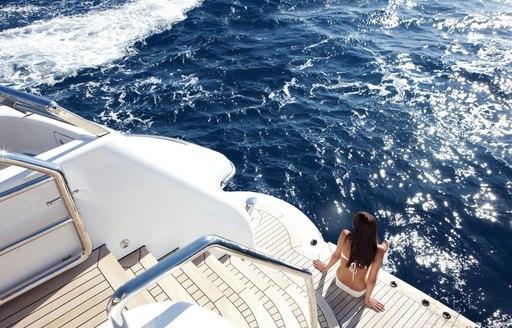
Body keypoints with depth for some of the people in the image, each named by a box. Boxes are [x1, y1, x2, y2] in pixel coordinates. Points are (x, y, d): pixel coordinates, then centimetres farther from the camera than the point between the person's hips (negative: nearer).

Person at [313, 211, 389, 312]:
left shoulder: (344, 235, -31)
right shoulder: (378, 251, -34)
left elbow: (336, 255, -11)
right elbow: (371, 280, -22)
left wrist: (326, 267, 11)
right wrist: (367, 300, -1)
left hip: (339, 281, 2)